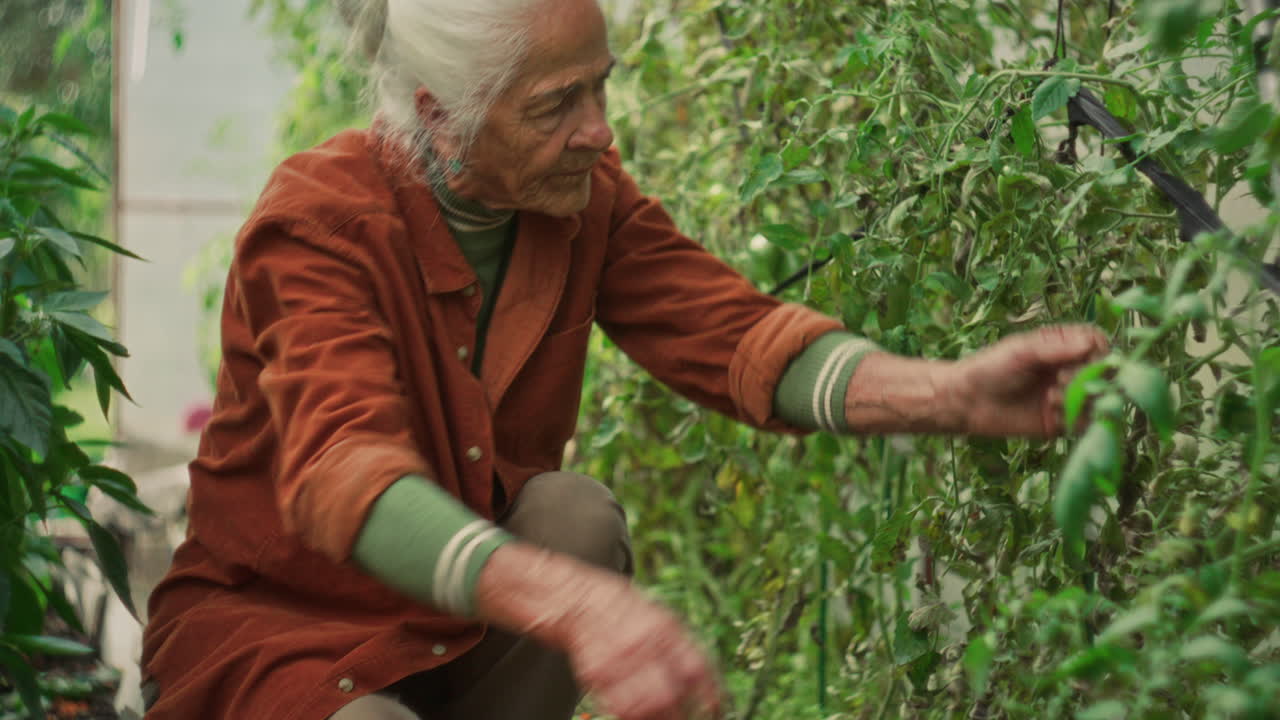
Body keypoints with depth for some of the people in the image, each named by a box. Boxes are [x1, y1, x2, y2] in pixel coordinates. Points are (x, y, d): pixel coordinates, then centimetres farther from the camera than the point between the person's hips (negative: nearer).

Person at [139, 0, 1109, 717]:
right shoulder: (320, 220, -25)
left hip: (473, 624, 5)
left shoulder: (584, 194, -7)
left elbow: (730, 331, -18)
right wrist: (574, 605, -58)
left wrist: (949, 392, -38)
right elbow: (340, 471, -41)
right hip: (272, 623, -5)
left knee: (577, 516, -26)